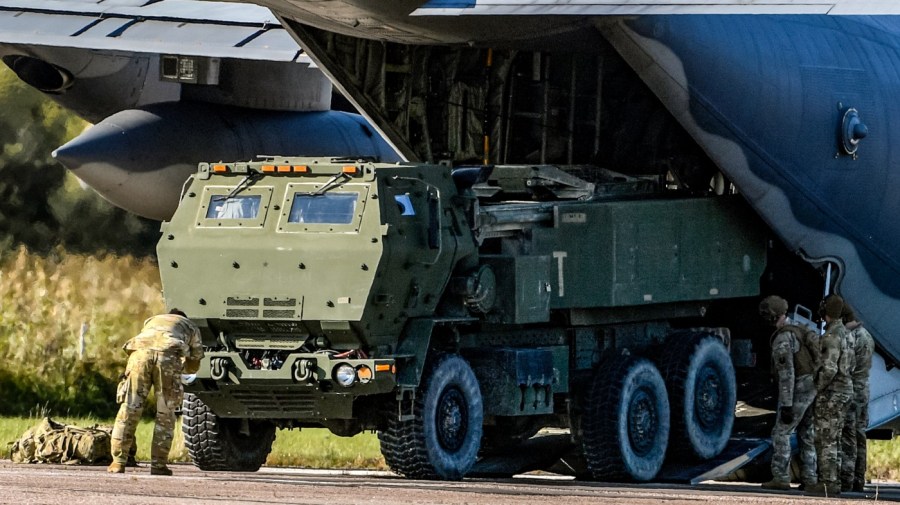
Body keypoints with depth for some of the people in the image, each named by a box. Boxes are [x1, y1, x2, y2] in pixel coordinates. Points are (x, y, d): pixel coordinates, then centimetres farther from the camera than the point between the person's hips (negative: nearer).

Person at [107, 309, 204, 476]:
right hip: (169, 356, -2)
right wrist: (181, 366, 59)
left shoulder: (151, 320, 42)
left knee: (129, 409, 4)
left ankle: (118, 462, 0)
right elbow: (193, 366, 37)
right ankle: (158, 464, 4)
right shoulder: (191, 326, 36)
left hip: (140, 353, 2)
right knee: (165, 415, 8)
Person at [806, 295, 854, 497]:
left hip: (830, 394, -9)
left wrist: (816, 390, -14)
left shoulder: (831, 337, -18)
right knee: (832, 440, 12)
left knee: (825, 440, -7)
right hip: (845, 390, 9)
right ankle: (833, 482, 13)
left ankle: (827, 483, -9)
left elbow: (829, 369, -26)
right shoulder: (845, 334, 13)